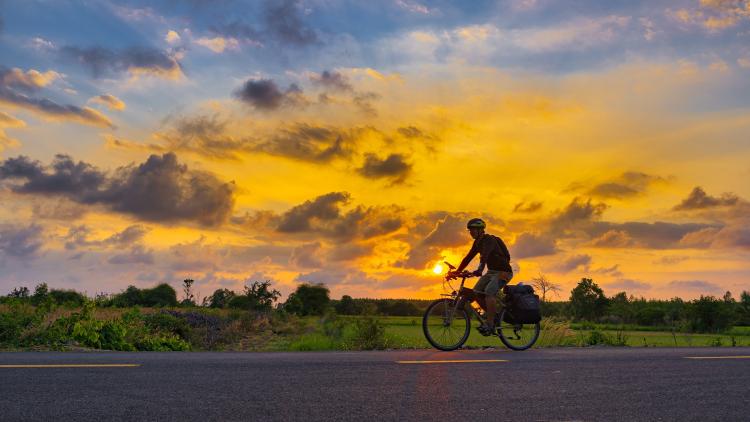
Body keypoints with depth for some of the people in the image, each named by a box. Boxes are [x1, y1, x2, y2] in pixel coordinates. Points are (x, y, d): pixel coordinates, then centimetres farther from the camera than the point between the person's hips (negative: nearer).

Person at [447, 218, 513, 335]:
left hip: (503, 272, -9)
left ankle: (490, 325, -23)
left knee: (489, 292, -28)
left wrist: (479, 270, -54)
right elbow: (469, 257, 7)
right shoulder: (477, 242, 7)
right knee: (476, 293, -5)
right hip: (491, 271, 9)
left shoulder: (489, 240, -21)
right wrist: (457, 271, -2)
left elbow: (484, 255, -38)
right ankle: (490, 315, 11)